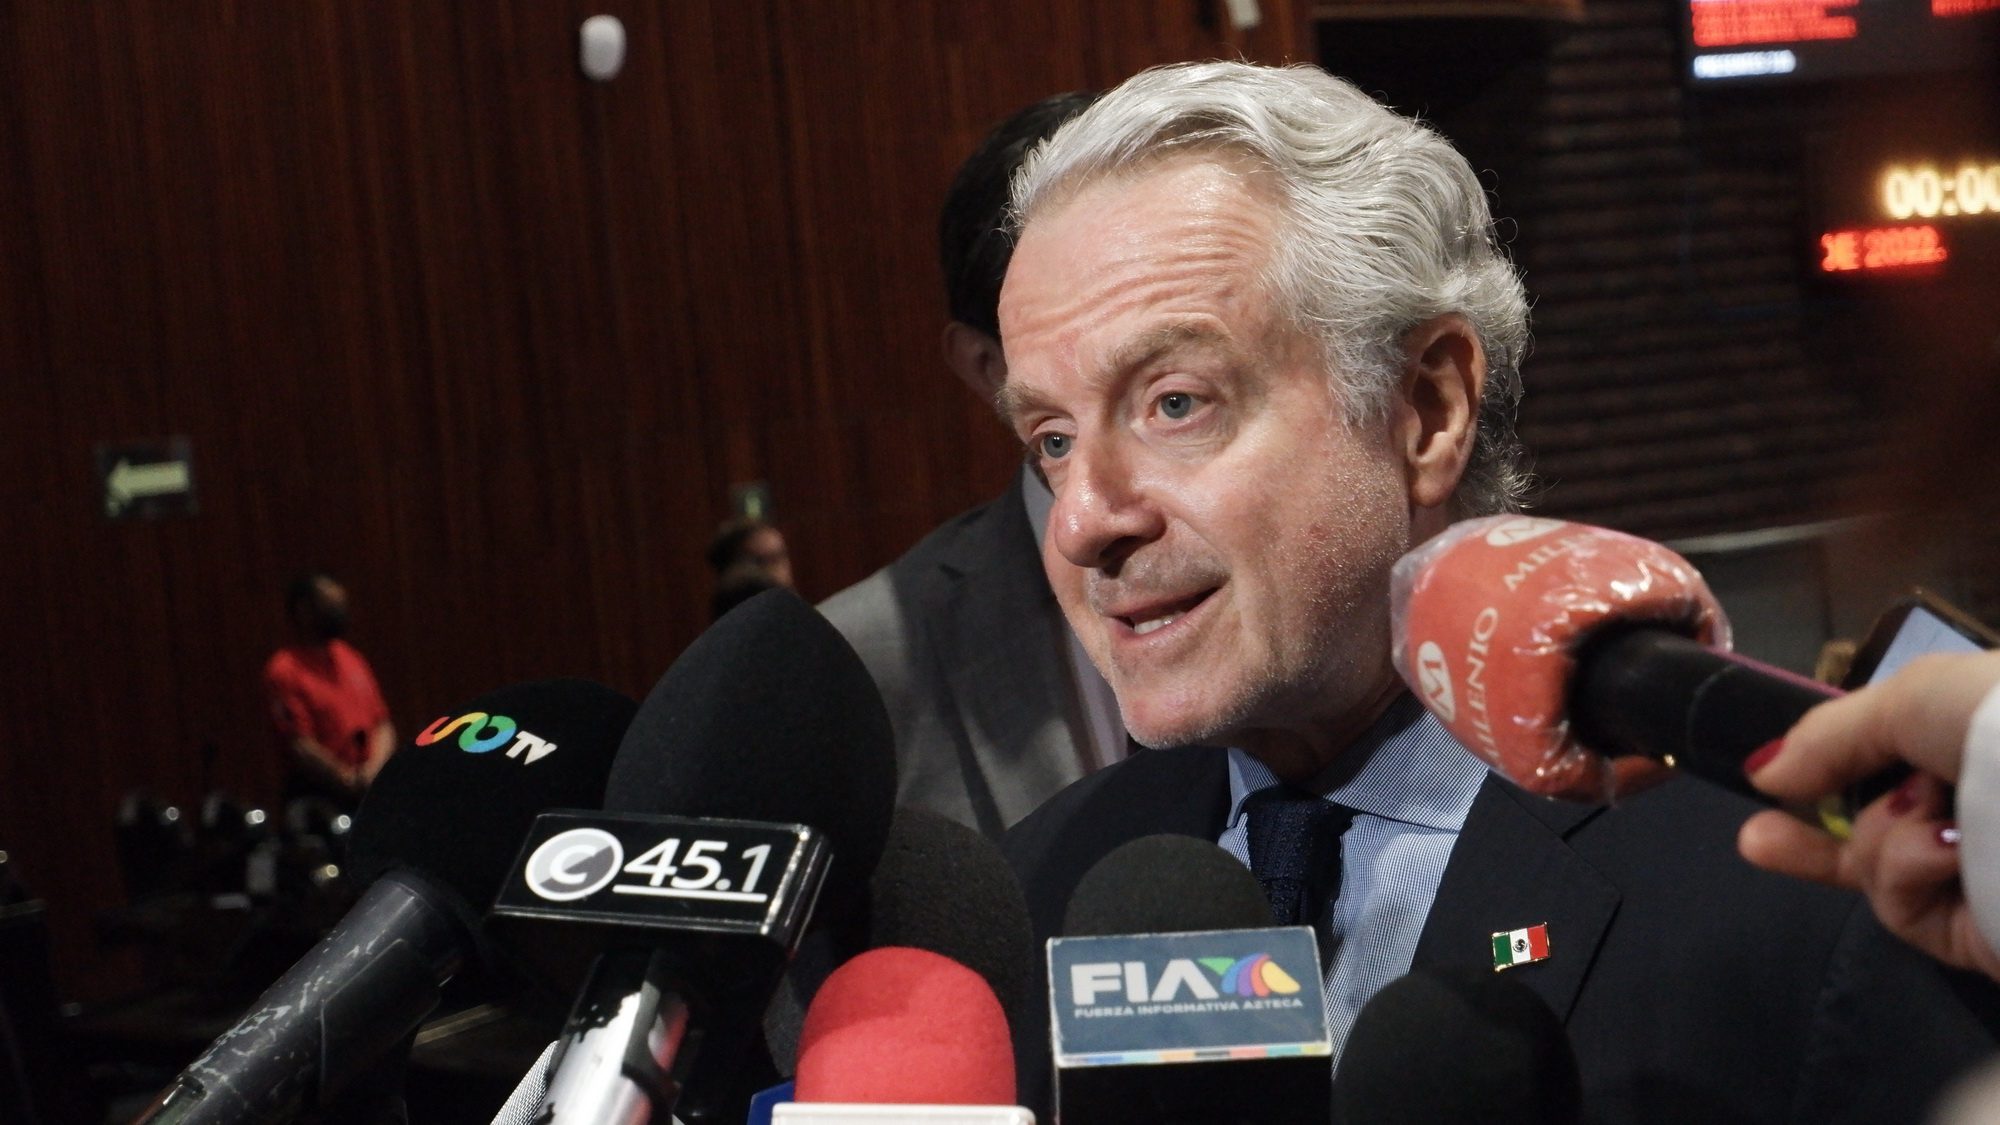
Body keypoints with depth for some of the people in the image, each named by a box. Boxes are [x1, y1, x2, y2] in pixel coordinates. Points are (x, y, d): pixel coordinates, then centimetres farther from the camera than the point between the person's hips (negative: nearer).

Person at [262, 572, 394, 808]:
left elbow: (382, 724, 13)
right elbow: (299, 746, -12)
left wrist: (374, 769, -5)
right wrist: (348, 781, -14)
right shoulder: (284, 671, -8)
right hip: (317, 798, -6)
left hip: (372, 793, 6)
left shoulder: (351, 659, 13)